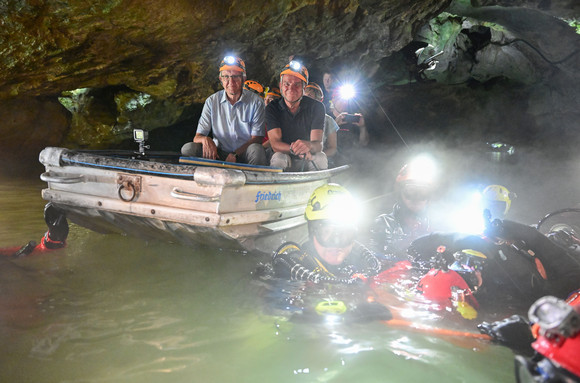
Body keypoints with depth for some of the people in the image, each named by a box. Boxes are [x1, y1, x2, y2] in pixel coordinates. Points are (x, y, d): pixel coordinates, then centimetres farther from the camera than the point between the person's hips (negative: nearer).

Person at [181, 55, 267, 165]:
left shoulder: (255, 102, -3)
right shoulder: (211, 101, 3)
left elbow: (257, 138, -6)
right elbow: (197, 137, 2)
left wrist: (235, 154, -23)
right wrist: (205, 139, -25)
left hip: (244, 155, -2)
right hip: (219, 154, 2)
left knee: (256, 149, -35)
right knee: (188, 148, -21)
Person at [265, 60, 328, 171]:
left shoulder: (316, 107, -5)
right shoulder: (272, 108, -4)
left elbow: (318, 144, -15)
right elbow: (275, 144, -14)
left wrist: (308, 145, -42)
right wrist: (293, 149, -38)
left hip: (308, 160, 1)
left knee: (320, 157, -30)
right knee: (279, 158, -33)